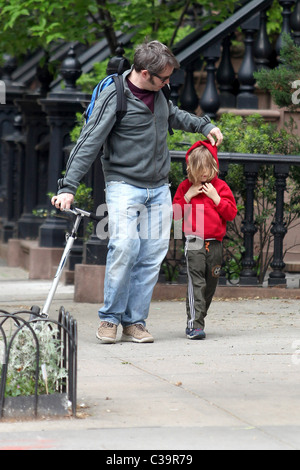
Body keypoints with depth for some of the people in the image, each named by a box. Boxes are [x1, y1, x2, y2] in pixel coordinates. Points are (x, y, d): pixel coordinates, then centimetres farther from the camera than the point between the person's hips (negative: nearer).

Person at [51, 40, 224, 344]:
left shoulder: (157, 93, 9)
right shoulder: (114, 98, -12)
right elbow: (89, 143, -14)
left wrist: (203, 125, 30)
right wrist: (68, 186, -20)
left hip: (158, 189, 6)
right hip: (124, 185, -6)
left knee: (152, 256, -1)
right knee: (125, 246, -21)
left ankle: (134, 322, 4)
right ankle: (110, 318, -7)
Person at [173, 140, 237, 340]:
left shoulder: (221, 187, 6)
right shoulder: (185, 187, 6)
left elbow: (231, 213, -1)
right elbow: (176, 214, 1)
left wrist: (215, 197, -10)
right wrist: (189, 196, -8)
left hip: (215, 244, 3)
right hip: (194, 243, -2)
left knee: (210, 285, 9)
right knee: (196, 282, -14)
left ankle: (199, 319, 24)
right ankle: (194, 324, -19)